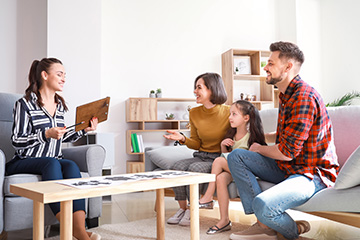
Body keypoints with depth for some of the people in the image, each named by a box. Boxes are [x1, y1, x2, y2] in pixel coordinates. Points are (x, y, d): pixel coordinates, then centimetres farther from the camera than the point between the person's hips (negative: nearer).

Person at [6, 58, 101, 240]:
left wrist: (83, 130, 9)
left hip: (53, 162, 5)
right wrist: (47, 134, -23)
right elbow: (17, 141, -8)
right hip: (24, 162, -4)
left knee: (71, 166, -29)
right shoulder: (25, 104, -4)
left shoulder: (60, 105, 16)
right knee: (52, 163, -36)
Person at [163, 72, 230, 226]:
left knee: (195, 168, -30)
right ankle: (182, 209, -6)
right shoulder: (194, 113, 5)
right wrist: (182, 139, -7)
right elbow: (196, 144, 12)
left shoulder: (228, 112, -10)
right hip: (201, 156, 5)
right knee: (177, 167, -21)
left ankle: (192, 211, -13)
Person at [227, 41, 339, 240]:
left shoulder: (304, 97, -20)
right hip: (287, 168, 10)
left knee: (263, 204, -34)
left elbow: (287, 152, -21)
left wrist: (259, 148, -3)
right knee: (236, 156, -1)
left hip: (312, 174, -10)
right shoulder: (287, 95, 13)